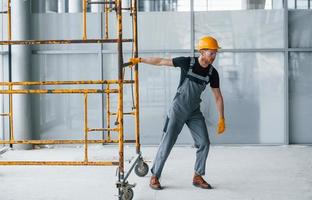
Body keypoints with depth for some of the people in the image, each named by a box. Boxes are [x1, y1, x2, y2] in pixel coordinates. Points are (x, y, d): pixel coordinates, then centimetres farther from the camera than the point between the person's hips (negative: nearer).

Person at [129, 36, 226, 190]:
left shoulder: (212, 72, -4)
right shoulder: (187, 62, -15)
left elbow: (218, 97, 2)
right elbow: (161, 61, -10)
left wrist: (221, 119, -3)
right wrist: (140, 60, -14)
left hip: (194, 111, 4)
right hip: (178, 109, -4)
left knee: (204, 143, -3)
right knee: (167, 142, -5)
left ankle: (197, 177, 11)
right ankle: (155, 177, 5)